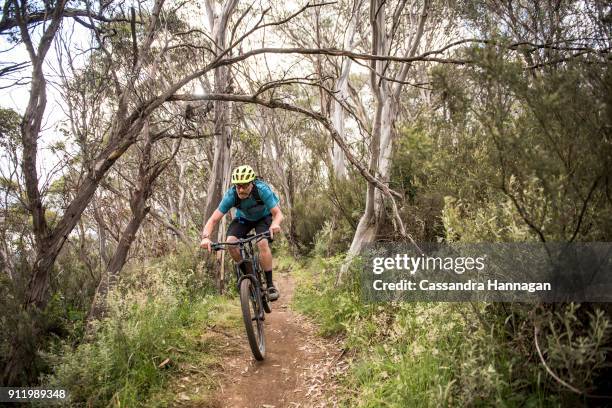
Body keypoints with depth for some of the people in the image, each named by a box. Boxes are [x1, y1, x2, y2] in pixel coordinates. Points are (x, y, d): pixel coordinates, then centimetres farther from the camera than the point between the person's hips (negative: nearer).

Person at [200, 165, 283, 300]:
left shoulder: (262, 190, -36)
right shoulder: (231, 195, -31)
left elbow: (278, 213, -37)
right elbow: (213, 219, -31)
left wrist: (275, 224, -60)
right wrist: (205, 237, -49)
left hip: (264, 216, -2)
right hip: (243, 218, 2)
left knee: (263, 243, -29)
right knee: (231, 242, -23)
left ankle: (270, 285, -15)